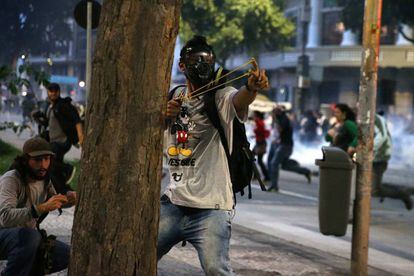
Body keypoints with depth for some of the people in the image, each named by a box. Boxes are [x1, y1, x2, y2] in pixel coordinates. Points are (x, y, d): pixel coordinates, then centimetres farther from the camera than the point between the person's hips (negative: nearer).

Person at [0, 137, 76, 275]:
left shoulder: (44, 179, 0)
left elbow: (53, 201, 20)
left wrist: (68, 199, -5)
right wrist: (42, 208, -48)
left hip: (27, 237, 8)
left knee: (65, 254, -8)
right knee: (30, 236, -37)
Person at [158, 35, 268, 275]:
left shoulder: (221, 98, -7)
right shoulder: (174, 99, 10)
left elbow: (239, 98, -31)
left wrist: (252, 88, -55)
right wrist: (164, 117, -11)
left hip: (211, 207, -5)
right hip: (173, 202, 6)